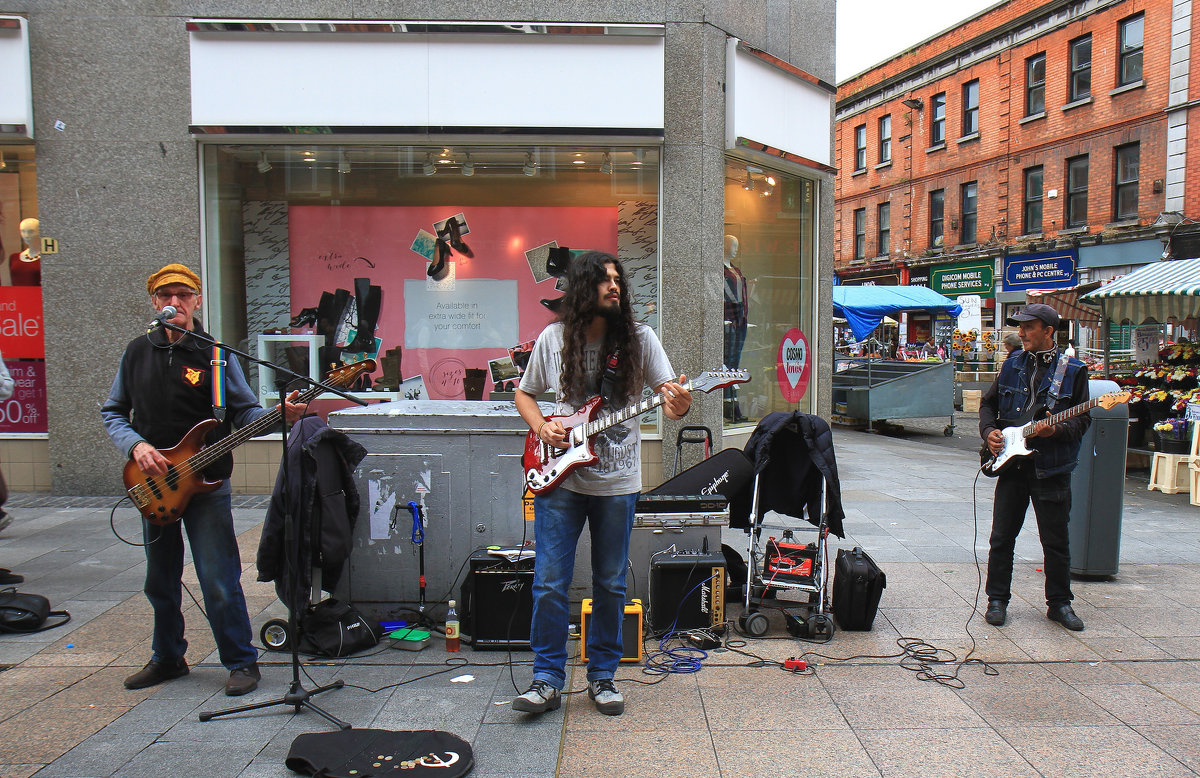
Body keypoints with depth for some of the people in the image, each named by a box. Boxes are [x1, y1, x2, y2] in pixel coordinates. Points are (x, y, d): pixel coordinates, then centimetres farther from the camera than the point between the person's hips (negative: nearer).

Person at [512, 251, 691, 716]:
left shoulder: (638, 339, -1)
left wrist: (677, 404, -28)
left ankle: (602, 677, 26)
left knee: (610, 584, 9)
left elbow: (671, 399, -4)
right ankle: (548, 680, 16)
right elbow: (525, 393, 13)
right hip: (559, 479, 0)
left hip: (617, 482, 0)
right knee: (550, 582, 1)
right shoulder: (553, 339, 1)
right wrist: (541, 427, -6)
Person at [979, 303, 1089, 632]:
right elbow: (988, 402, 16)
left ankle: (1059, 603, 22)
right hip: (1011, 464, 3)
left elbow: (1083, 418, -1)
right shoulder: (1013, 364, 10)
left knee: (1056, 542, 6)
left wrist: (1058, 430, -19)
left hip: (1052, 469, -3)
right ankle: (997, 600, 16)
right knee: (1001, 538, 5)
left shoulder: (1073, 370, -1)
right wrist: (989, 430, -2)